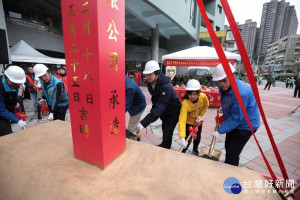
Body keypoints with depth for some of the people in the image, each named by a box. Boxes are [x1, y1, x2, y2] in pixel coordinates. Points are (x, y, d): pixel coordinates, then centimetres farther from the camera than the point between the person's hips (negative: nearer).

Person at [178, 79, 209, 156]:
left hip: (198, 121, 4)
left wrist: (200, 115, -16)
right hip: (188, 122, -4)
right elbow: (182, 120, -46)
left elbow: (206, 106, -2)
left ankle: (195, 149, 52)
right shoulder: (185, 103, -40)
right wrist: (182, 138, -52)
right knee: (188, 139, -5)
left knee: (198, 138, 19)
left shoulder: (203, 97, -28)